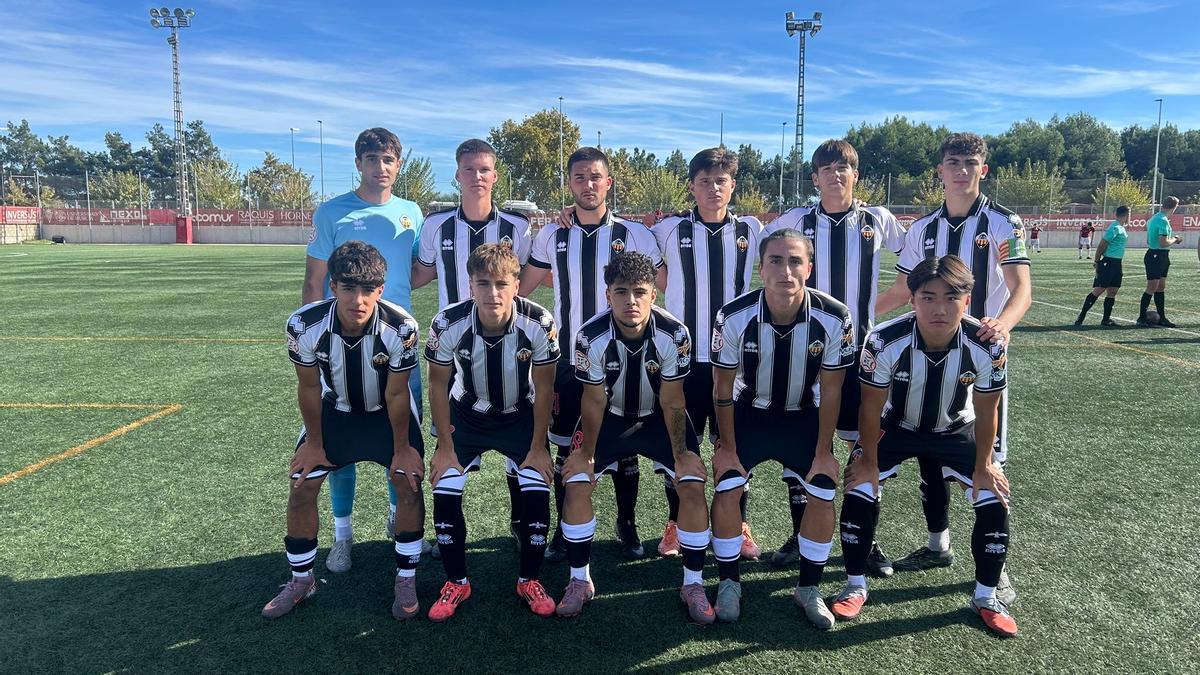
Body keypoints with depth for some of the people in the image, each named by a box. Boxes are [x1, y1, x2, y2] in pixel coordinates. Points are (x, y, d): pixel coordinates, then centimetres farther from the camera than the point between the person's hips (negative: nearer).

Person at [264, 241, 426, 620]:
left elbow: (396, 395, -20)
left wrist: (402, 448, -10)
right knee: (301, 486, 0)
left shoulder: (400, 328, -34)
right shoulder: (305, 325, -30)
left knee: (409, 482, -12)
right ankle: (301, 580, 23)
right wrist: (314, 442, -2)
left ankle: (406, 580, 8)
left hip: (388, 411, -1)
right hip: (335, 409, 2)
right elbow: (309, 388, -13)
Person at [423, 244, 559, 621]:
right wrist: (445, 446, -7)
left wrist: (538, 447, -10)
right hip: (467, 416, 1)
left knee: (537, 495, -14)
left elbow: (543, 387, -14)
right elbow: (438, 384, -10)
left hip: (521, 416, 0)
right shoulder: (448, 324, -27)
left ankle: (529, 581, 10)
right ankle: (456, 583, 12)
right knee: (445, 496, -11)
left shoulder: (539, 324, -28)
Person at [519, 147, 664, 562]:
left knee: (625, 447, 9)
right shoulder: (551, 236, 3)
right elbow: (520, 291, 11)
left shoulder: (634, 235, -3)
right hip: (568, 361, 1)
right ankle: (564, 530, 26)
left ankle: (627, 525, 29)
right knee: (566, 449, 9)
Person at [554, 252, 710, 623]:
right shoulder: (591, 337, -28)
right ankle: (579, 581, 10)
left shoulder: (674, 334, -28)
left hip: (658, 418, 0)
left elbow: (672, 402, -17)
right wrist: (585, 453, -7)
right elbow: (594, 401, -16)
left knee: (693, 487, -11)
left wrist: (681, 455, -10)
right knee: (576, 485, -11)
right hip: (609, 416, 0)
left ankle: (692, 584, 8)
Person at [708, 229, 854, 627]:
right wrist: (727, 447, -8)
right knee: (727, 489, -11)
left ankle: (809, 588, 17)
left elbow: (830, 391, -11)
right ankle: (729, 583, 11)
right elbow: (723, 387, -12)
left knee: (823, 495, -6)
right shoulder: (735, 317, -26)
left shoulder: (835, 319, -24)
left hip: (804, 416, 1)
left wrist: (823, 452, -7)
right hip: (748, 412, -1)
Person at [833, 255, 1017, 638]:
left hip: (956, 431, 1)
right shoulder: (885, 342, -34)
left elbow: (986, 413, -12)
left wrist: (983, 466, -4)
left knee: (995, 502, -7)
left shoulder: (988, 347, -29)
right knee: (858, 492, -13)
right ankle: (856, 586, 10)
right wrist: (869, 462, -10)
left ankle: (986, 597, 17)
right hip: (896, 427, -1)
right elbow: (871, 408, -18)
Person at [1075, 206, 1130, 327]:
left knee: (1112, 292, 8)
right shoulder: (1115, 228, -14)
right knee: (1098, 290, -9)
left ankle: (1106, 319, 11)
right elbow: (1102, 245, -16)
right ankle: (1081, 316, -5)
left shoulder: (1121, 228, 16)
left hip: (1116, 264, 9)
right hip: (1108, 262, -9)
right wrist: (1097, 262, -14)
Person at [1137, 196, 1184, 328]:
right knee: (1152, 288, -6)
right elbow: (1164, 243, -23)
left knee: (1161, 288, 12)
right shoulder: (1163, 221, -17)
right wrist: (1175, 239, -5)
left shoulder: (1154, 218, 14)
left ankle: (1162, 318, 17)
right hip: (1157, 256, -10)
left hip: (1161, 257, 10)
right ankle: (1141, 318, -1)